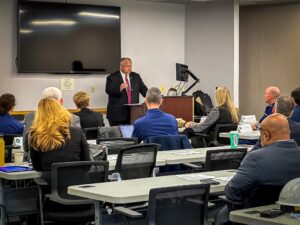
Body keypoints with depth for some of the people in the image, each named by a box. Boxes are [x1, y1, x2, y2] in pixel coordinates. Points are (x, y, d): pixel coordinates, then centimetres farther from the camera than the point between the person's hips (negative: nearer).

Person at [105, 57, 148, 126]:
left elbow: (143, 89, 14)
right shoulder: (112, 77, 0)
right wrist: (119, 88, -32)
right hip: (117, 113, -3)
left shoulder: (136, 76, 15)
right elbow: (108, 90, -13)